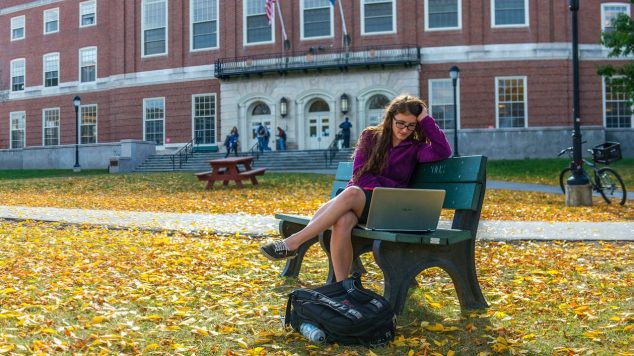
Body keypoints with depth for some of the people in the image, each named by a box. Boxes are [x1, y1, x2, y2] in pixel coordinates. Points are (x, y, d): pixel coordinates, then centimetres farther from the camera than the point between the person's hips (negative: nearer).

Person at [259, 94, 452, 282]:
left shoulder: (414, 148, 8)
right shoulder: (370, 136, 11)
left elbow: (443, 151, -11)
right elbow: (359, 175, 4)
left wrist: (426, 120, -5)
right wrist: (390, 187, -9)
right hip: (357, 197, 2)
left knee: (352, 193, -37)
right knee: (342, 221, -38)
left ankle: (293, 243, -37)